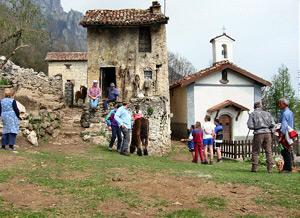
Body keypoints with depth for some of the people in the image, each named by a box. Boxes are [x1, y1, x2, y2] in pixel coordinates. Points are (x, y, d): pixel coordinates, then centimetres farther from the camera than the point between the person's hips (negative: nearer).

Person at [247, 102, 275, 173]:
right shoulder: (267, 113, 11)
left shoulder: (252, 114, 3)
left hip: (258, 133, -2)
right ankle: (270, 168, 1)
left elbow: (250, 126, -6)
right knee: (268, 152, 5)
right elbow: (273, 124, 3)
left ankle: (254, 168, 5)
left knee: (255, 152, 7)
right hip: (268, 133, 2)